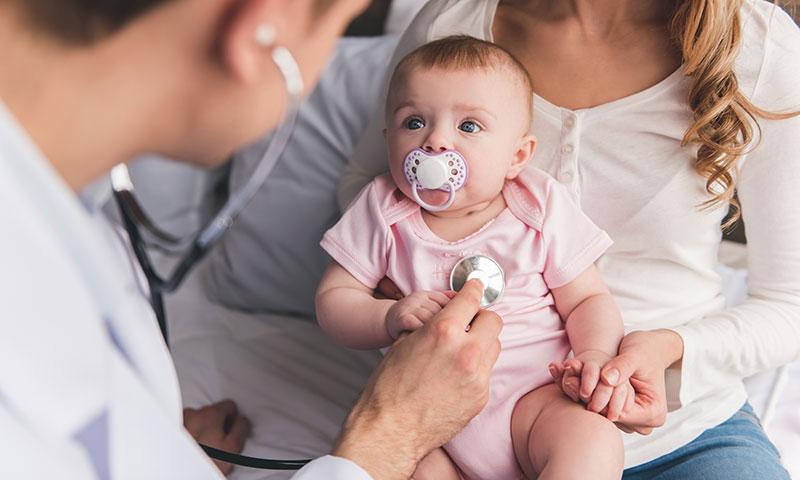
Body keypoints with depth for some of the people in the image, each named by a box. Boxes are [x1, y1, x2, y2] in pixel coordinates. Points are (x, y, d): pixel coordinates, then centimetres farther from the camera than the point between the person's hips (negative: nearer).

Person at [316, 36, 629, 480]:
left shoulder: (542, 210, 0)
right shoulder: (383, 212, 1)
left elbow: (588, 300, 5)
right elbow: (333, 299, 2)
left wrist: (596, 354, -17)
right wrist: (390, 318, -18)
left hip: (533, 398, -1)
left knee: (595, 444, -30)